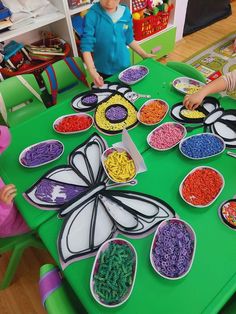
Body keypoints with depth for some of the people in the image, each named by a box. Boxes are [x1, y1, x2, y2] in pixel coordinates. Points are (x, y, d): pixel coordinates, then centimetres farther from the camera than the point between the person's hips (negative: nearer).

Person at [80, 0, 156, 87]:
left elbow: (129, 40, 9)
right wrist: (92, 71, -33)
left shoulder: (126, 13, -4)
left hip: (124, 66, 4)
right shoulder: (92, 16, -17)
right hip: (103, 70, -3)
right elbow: (86, 46, -21)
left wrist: (144, 55, 9)